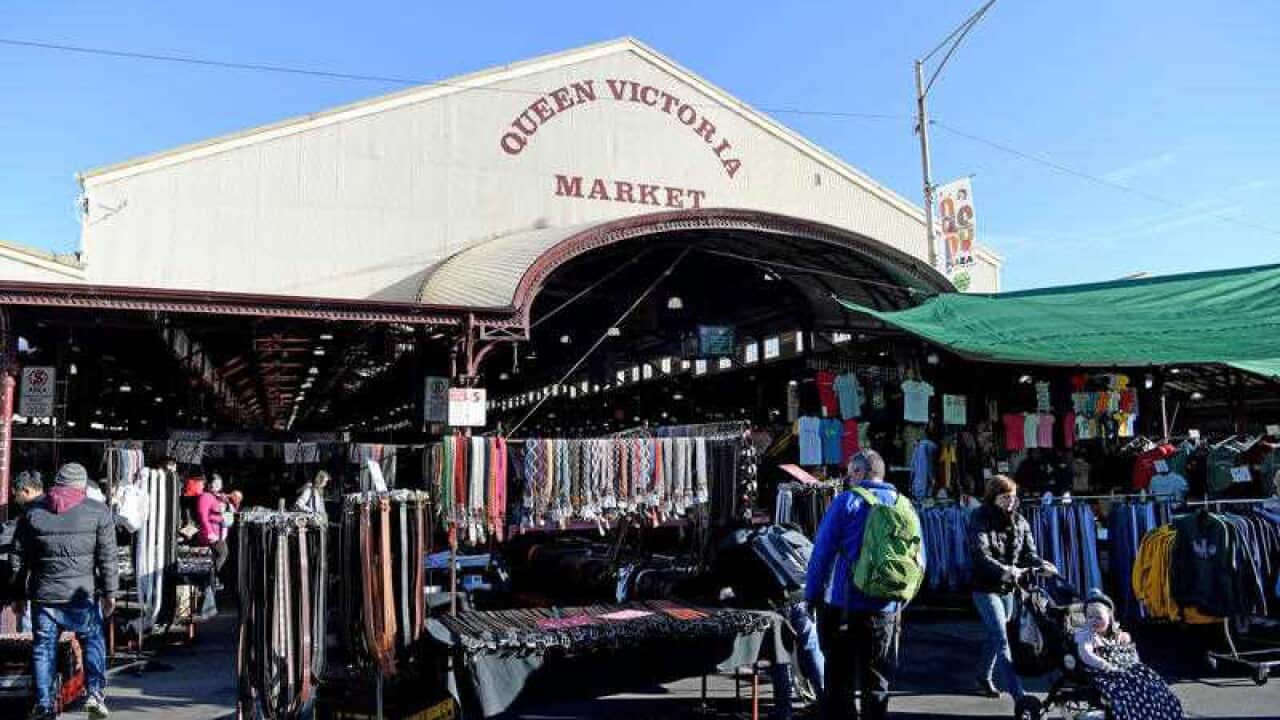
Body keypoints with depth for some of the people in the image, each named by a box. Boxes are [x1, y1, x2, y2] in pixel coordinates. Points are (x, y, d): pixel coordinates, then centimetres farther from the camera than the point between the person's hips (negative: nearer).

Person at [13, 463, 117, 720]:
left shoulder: (33, 512, 5)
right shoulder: (98, 512, -3)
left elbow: (20, 555, 9)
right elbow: (107, 558, -4)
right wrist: (110, 592, 1)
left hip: (43, 594, 2)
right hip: (82, 594, -2)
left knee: (43, 647, 10)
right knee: (93, 641, 12)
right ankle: (95, 693, 2)